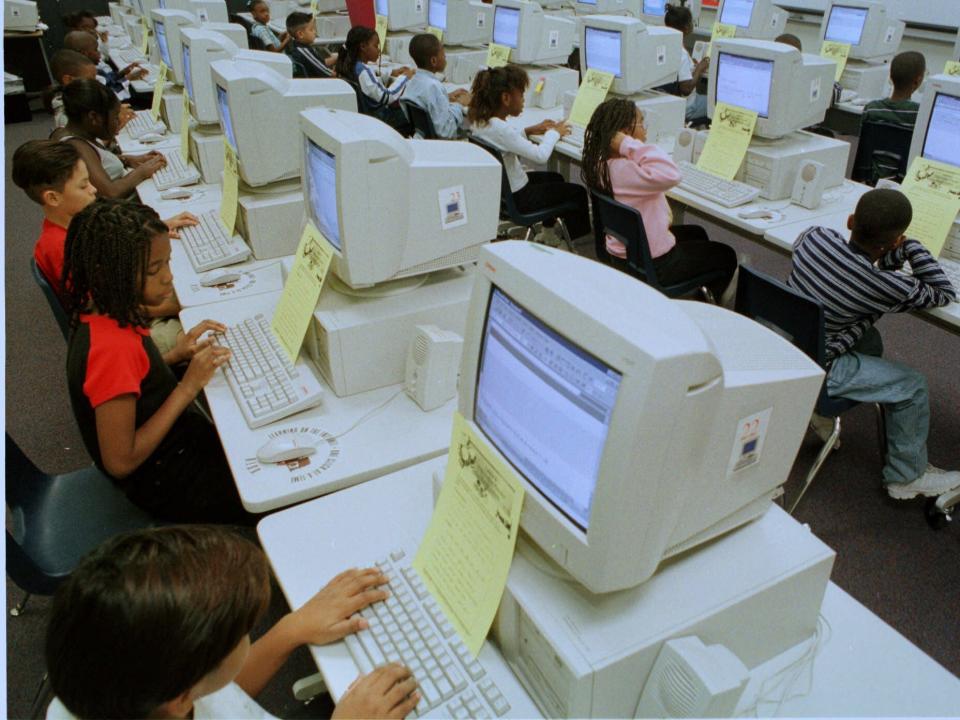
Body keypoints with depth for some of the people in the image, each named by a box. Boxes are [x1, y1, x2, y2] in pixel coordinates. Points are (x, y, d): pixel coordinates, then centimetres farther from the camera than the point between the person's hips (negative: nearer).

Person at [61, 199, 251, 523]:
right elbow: (120, 462, -27)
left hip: (177, 442, 9)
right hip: (168, 484, -8)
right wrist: (188, 387, -25)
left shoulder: (103, 312, -5)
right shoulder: (113, 347, -32)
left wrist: (174, 356, -4)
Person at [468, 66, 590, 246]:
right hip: (516, 198, -10)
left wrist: (530, 131, 5)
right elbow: (540, 155, -31)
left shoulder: (479, 119, -4)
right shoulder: (500, 129, -32)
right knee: (577, 192, 5)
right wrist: (554, 132, -12)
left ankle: (548, 233, 43)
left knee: (555, 178, 31)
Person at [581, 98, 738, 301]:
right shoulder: (623, 170, -34)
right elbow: (670, 175, -47)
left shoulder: (603, 163, -3)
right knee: (726, 256, 13)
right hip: (650, 264, -10)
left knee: (696, 233, 33)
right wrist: (630, 145, -41)